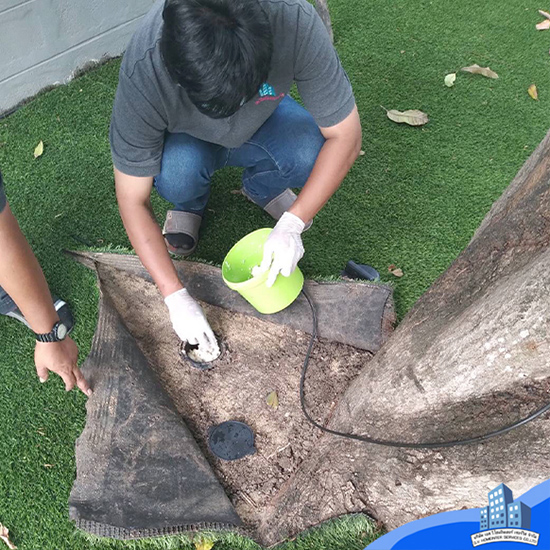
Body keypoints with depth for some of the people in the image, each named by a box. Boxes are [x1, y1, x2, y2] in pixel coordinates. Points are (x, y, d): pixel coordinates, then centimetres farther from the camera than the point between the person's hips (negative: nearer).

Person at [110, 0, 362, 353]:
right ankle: (191, 205, 4)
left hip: (262, 125, 1)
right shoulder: (143, 71, -36)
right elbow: (133, 200, -27)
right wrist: (175, 297, -29)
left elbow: (345, 136, -26)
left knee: (312, 154, -30)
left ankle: (262, 189, 7)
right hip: (187, 141, -1)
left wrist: (291, 224, -35)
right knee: (176, 174, -35)